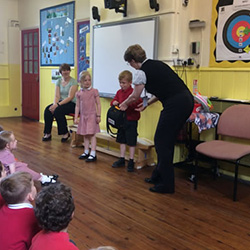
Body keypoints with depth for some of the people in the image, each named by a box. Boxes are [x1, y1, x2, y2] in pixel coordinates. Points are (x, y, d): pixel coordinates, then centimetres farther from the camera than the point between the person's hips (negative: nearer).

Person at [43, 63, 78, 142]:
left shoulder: (73, 82, -9)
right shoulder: (58, 81, 9)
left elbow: (70, 97, -17)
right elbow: (57, 96, 2)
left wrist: (58, 104, -25)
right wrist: (55, 104, -20)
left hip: (72, 104, -6)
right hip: (61, 102, 6)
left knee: (58, 110, -31)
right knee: (48, 109, -20)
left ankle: (65, 133, -13)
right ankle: (47, 134, -12)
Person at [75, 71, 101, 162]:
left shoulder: (94, 91, -5)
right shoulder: (79, 93, 5)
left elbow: (98, 104, -3)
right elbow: (77, 106, 9)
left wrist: (98, 115, -7)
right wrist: (76, 117, 5)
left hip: (92, 115, -4)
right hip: (83, 116, 4)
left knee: (92, 134, -5)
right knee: (85, 135, 12)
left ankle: (93, 154, -3)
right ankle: (86, 152, 23)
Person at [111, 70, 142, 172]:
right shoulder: (119, 92, 8)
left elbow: (139, 101, -29)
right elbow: (114, 100, 16)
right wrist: (114, 102, -8)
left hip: (131, 121, -7)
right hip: (121, 120, 7)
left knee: (131, 142, 2)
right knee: (122, 140, 15)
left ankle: (131, 161, 13)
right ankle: (122, 159, 27)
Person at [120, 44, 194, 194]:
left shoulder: (142, 72, -5)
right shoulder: (156, 64, 20)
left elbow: (135, 96, 8)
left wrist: (124, 104, 28)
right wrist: (147, 104, 33)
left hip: (175, 105, -9)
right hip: (187, 100, 9)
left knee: (162, 142, 3)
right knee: (167, 141, 18)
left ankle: (167, 184, 11)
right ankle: (159, 175, 32)